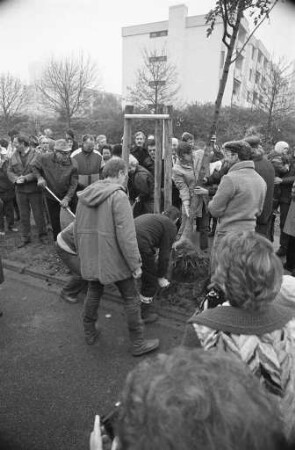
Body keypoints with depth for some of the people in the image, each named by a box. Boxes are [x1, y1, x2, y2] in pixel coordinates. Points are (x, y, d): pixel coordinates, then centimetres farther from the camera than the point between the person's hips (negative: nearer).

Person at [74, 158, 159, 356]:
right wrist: (135, 264, -14)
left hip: (90, 258, 7)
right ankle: (138, 343, 19)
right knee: (131, 298, 8)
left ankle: (89, 333, 39)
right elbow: (126, 234, -21)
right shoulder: (118, 196, -16)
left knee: (94, 293, 25)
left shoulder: (85, 194, 6)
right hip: (114, 259, -6)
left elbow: (78, 229, 12)